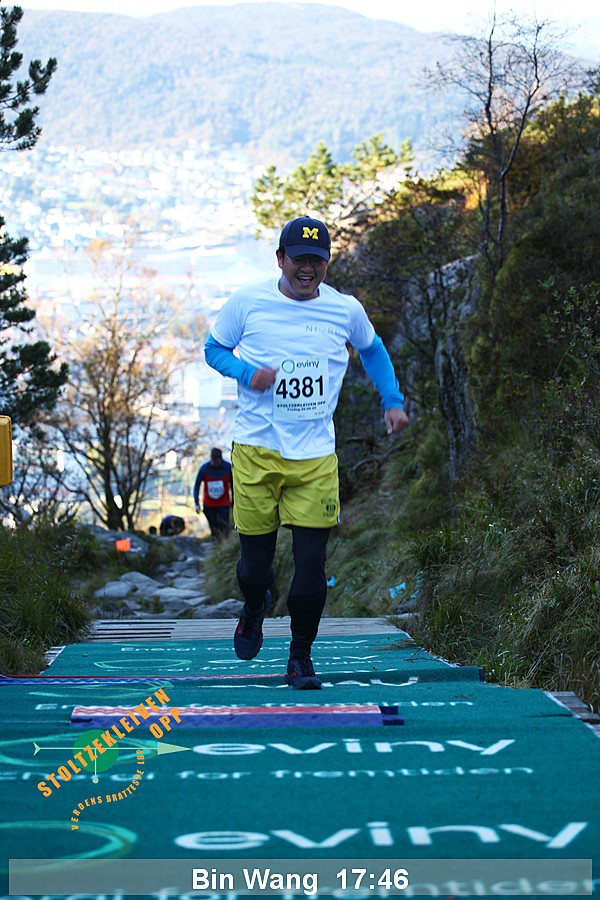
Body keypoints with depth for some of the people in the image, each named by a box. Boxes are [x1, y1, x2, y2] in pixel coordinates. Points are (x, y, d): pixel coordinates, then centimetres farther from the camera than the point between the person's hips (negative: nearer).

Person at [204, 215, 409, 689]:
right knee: (255, 560, 2)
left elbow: (372, 349, 23)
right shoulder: (247, 302, -3)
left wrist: (393, 400, 11)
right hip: (256, 449, -1)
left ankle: (301, 658, 11)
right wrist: (246, 372, -11)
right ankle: (255, 608, 38)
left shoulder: (346, 310, 3)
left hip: (316, 457, 1)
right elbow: (214, 349, 9)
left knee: (312, 561, -7)